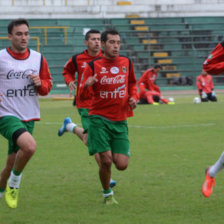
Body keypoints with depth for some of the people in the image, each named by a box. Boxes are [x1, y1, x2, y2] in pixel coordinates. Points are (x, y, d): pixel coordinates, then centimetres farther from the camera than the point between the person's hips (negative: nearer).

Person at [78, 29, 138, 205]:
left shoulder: (127, 63, 7)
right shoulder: (93, 65, -2)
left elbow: (132, 83, 25)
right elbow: (82, 96, -3)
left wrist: (134, 97, 5)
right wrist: (86, 85, -25)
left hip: (120, 121, 3)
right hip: (99, 119, -3)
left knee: (122, 165, -6)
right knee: (106, 160, -13)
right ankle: (107, 194, 12)